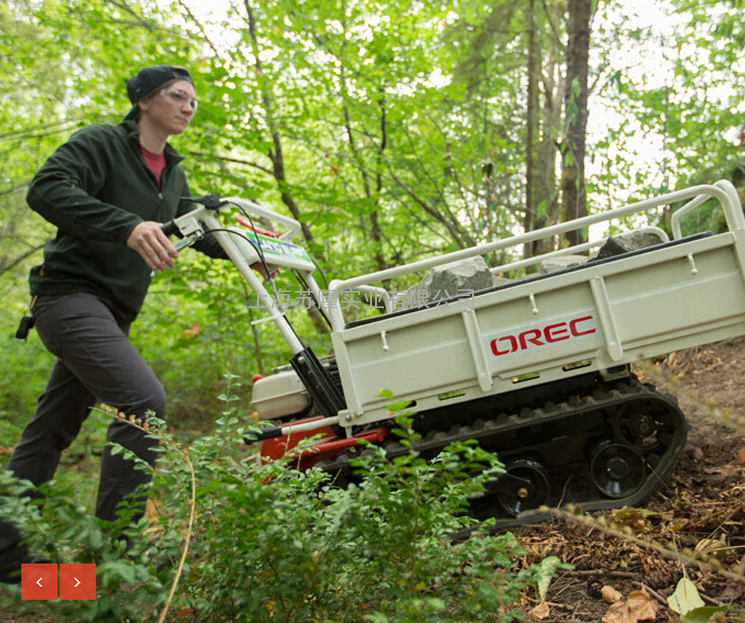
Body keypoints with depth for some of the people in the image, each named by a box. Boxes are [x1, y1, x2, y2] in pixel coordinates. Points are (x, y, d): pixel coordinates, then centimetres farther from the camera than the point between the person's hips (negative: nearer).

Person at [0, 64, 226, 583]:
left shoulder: (172, 174, 17)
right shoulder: (101, 143, -6)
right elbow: (46, 189, -21)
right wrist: (128, 226, -35)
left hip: (112, 313, 8)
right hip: (71, 293, -8)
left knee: (51, 431, 10)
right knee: (144, 400, -25)